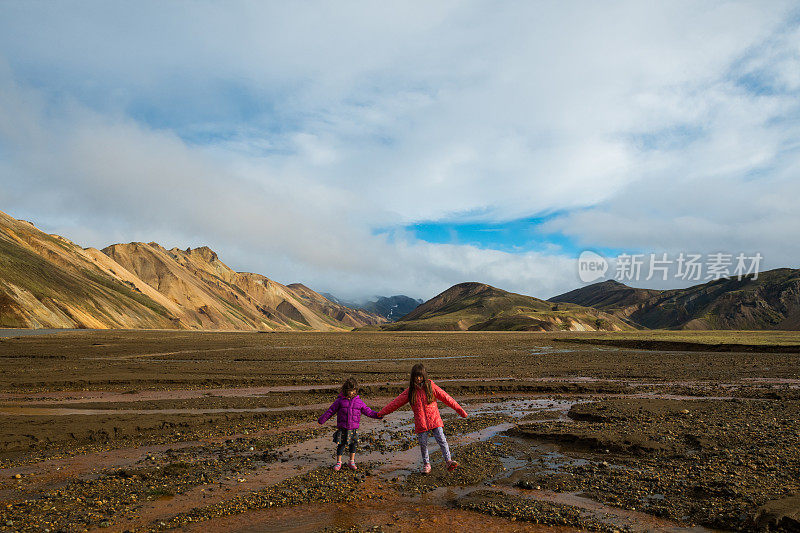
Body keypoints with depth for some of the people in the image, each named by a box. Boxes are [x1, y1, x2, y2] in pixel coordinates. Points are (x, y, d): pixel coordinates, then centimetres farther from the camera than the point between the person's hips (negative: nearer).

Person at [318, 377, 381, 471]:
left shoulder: (358, 401, 2)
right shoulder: (340, 401, -3)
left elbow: (367, 410, 7)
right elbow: (331, 410, 2)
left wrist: (376, 415, -4)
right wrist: (322, 419, 3)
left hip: (353, 428, 2)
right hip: (342, 428, -2)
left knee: (353, 445, 7)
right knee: (341, 445, 2)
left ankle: (352, 462, 24)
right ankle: (338, 462, 18)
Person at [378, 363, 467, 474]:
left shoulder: (431, 386, -2)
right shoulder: (410, 391, 2)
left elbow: (446, 398, 0)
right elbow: (396, 402, 8)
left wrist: (460, 410, 0)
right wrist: (382, 412, 9)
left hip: (434, 420, -1)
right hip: (420, 422, 1)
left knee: (441, 440, -10)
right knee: (423, 444, 5)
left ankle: (448, 461, -2)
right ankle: (426, 464, 24)